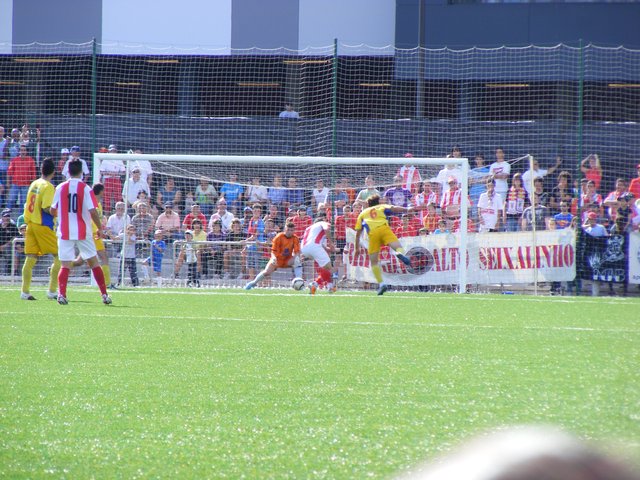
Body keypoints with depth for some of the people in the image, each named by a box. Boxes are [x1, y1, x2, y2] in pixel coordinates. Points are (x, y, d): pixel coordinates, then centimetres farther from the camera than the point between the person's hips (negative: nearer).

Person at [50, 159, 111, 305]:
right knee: (93, 262, 9)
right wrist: (100, 227, 2)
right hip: (83, 233, -1)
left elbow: (52, 211, 8)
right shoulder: (85, 189, -6)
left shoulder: (60, 188, 2)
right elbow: (93, 211, -13)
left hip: (65, 232, 1)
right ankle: (104, 295, 9)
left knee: (65, 265, 1)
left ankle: (61, 294, -18)